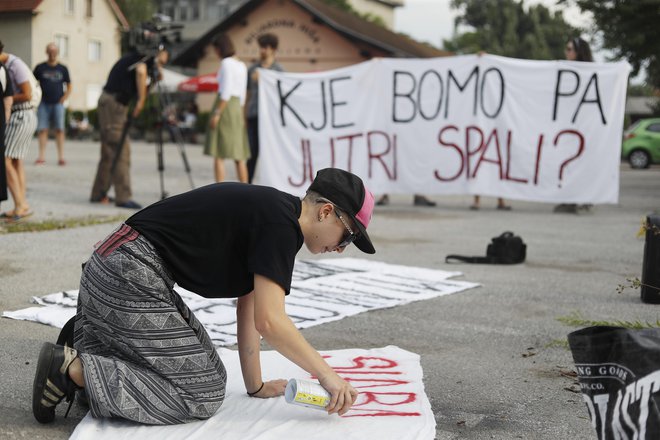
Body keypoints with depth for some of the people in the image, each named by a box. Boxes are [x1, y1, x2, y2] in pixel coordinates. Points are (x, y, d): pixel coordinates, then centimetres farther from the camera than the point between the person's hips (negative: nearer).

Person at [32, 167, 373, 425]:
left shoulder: (268, 213, 15)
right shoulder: (280, 226, -15)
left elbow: (249, 309, 17)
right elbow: (269, 321, -20)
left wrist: (255, 385, 18)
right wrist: (326, 374, -10)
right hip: (130, 275, -10)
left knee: (210, 372, 14)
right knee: (201, 394, -8)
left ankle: (81, 349, 14)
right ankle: (73, 368, -10)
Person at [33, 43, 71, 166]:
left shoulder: (62, 69, 8)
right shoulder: (40, 68, 6)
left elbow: (69, 87, 13)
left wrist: (63, 99, 0)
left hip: (58, 104, 0)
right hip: (43, 104, 0)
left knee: (59, 130, -5)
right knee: (42, 129, -3)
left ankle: (61, 157, -4)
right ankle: (41, 157, -1)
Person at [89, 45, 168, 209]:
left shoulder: (135, 57, 19)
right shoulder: (144, 58, -8)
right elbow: (141, 71, -29)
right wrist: (141, 100, -25)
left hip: (116, 105, 10)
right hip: (113, 104, -10)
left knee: (110, 152, 13)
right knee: (120, 152, -11)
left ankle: (99, 194, 19)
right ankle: (123, 197, -13)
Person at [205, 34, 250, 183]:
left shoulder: (226, 63, -8)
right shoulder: (242, 65, 15)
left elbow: (226, 92, -16)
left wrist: (216, 114, -17)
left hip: (225, 106, -8)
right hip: (238, 108, 8)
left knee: (218, 154, -7)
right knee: (239, 156, 8)